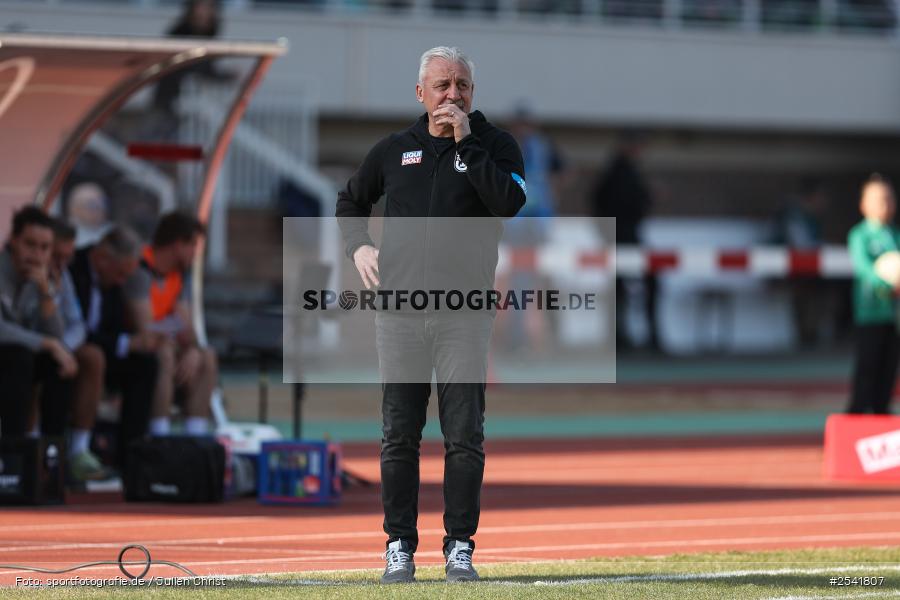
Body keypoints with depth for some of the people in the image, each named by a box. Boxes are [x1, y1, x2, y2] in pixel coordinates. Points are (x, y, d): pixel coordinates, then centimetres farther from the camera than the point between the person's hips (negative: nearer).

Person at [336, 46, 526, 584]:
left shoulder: (496, 146, 4)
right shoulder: (394, 150, 12)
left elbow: (510, 201, -17)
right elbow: (351, 201, 28)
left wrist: (465, 142, -14)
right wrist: (358, 247, 10)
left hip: (465, 314, -2)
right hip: (399, 312, 2)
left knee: (465, 437, -3)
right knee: (399, 435, 2)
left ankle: (460, 546, 3)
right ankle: (399, 545, 7)